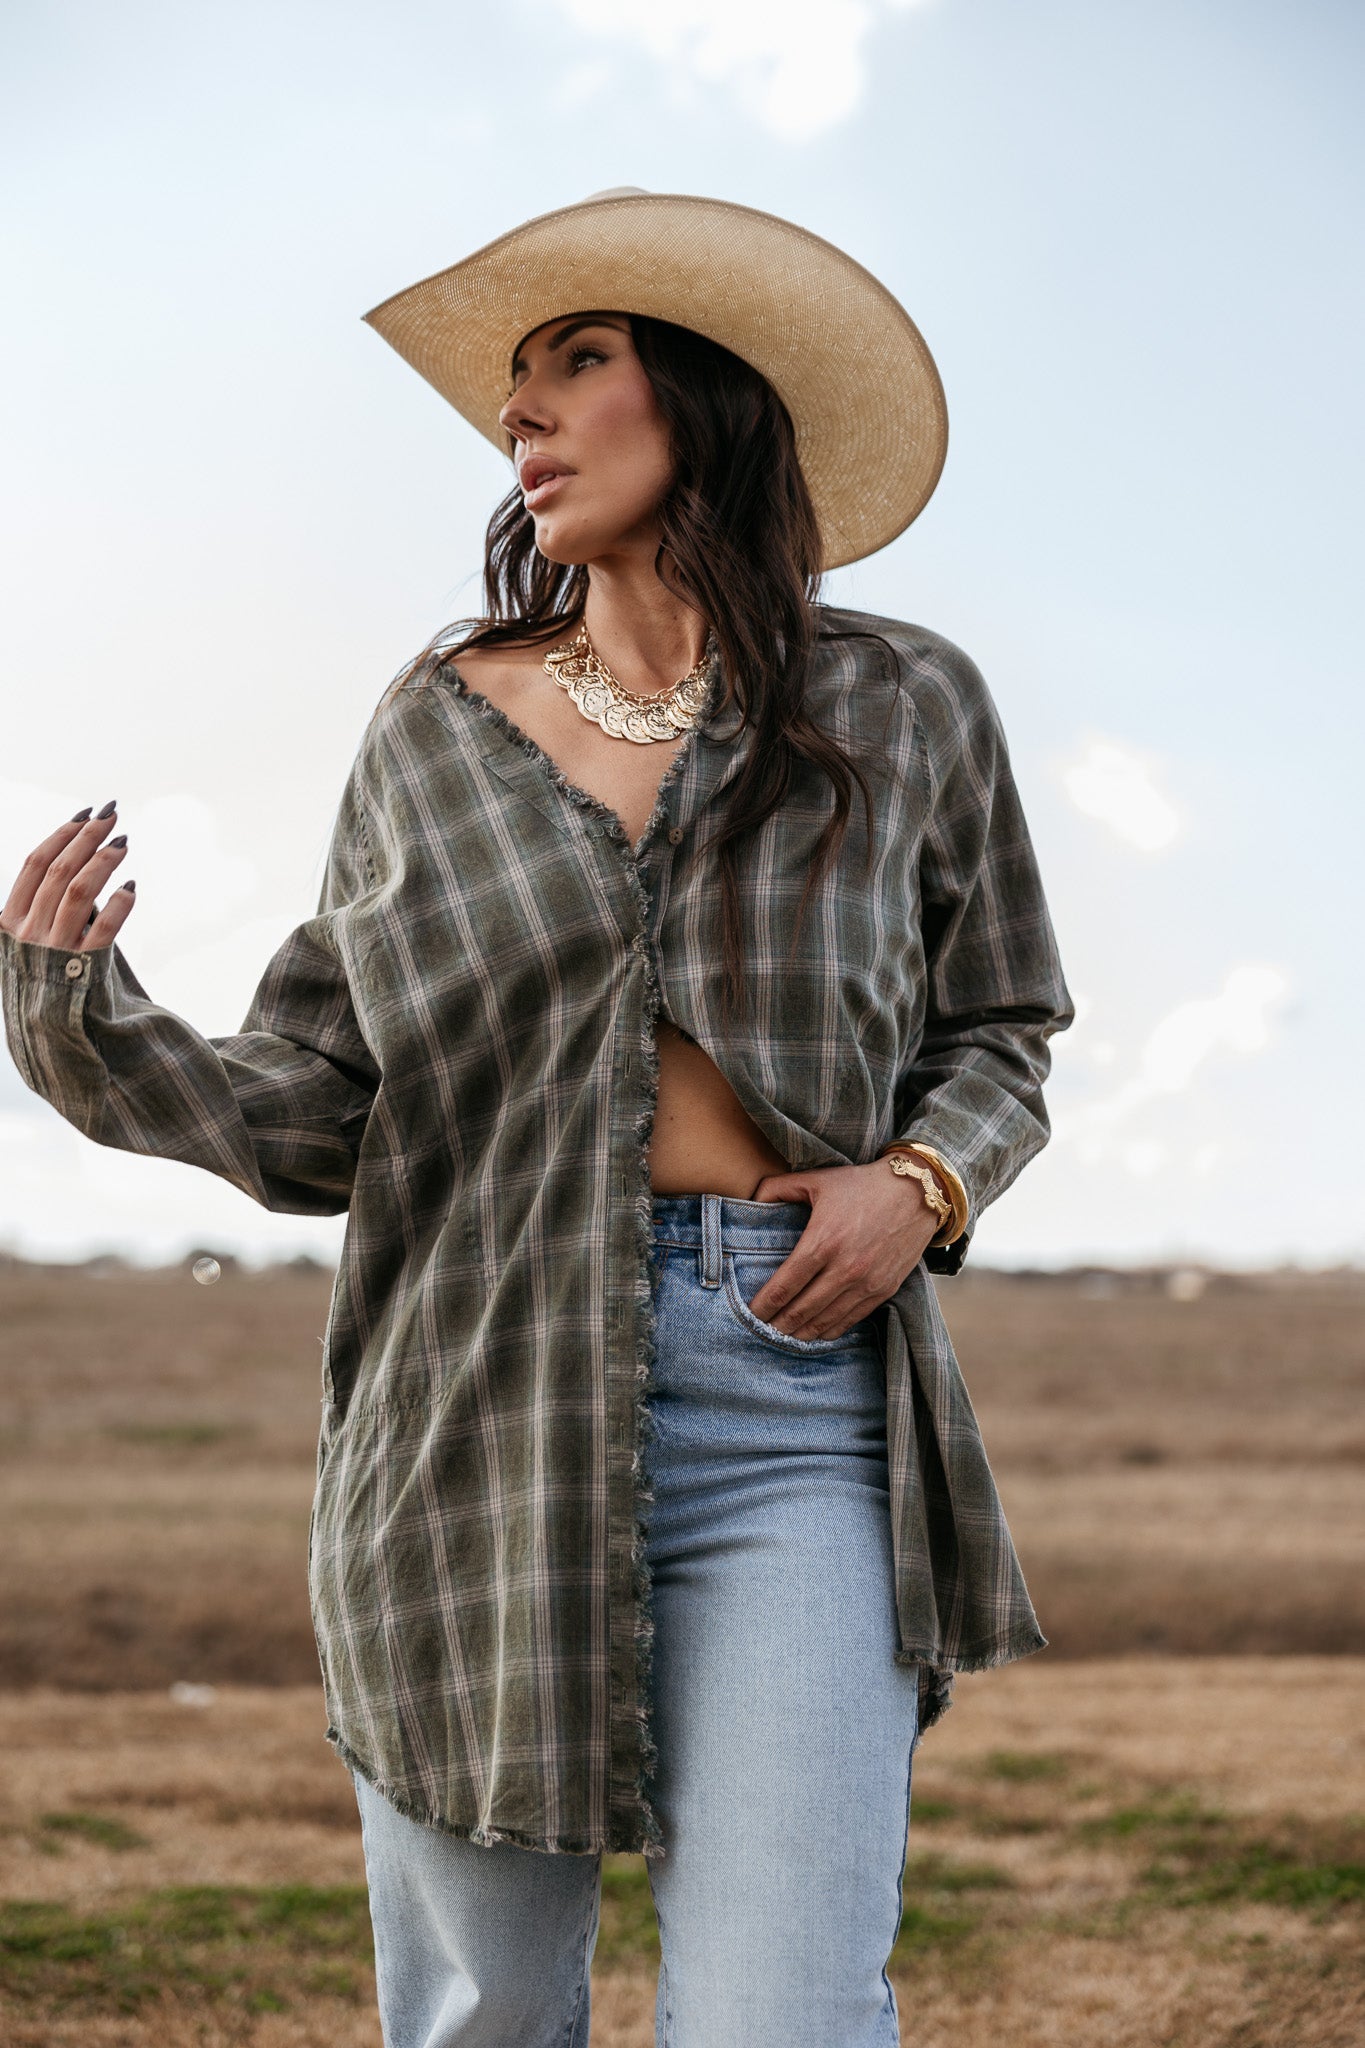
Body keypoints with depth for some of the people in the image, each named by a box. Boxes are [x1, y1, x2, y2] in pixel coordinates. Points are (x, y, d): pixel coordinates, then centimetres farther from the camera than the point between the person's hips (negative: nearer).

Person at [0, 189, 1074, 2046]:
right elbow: (321, 1107, 8)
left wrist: (922, 1182, -4)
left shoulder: (899, 709, 7)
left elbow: (997, 1037, 17)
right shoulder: (438, 724, 10)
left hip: (792, 1404, -1)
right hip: (482, 1397, 2)